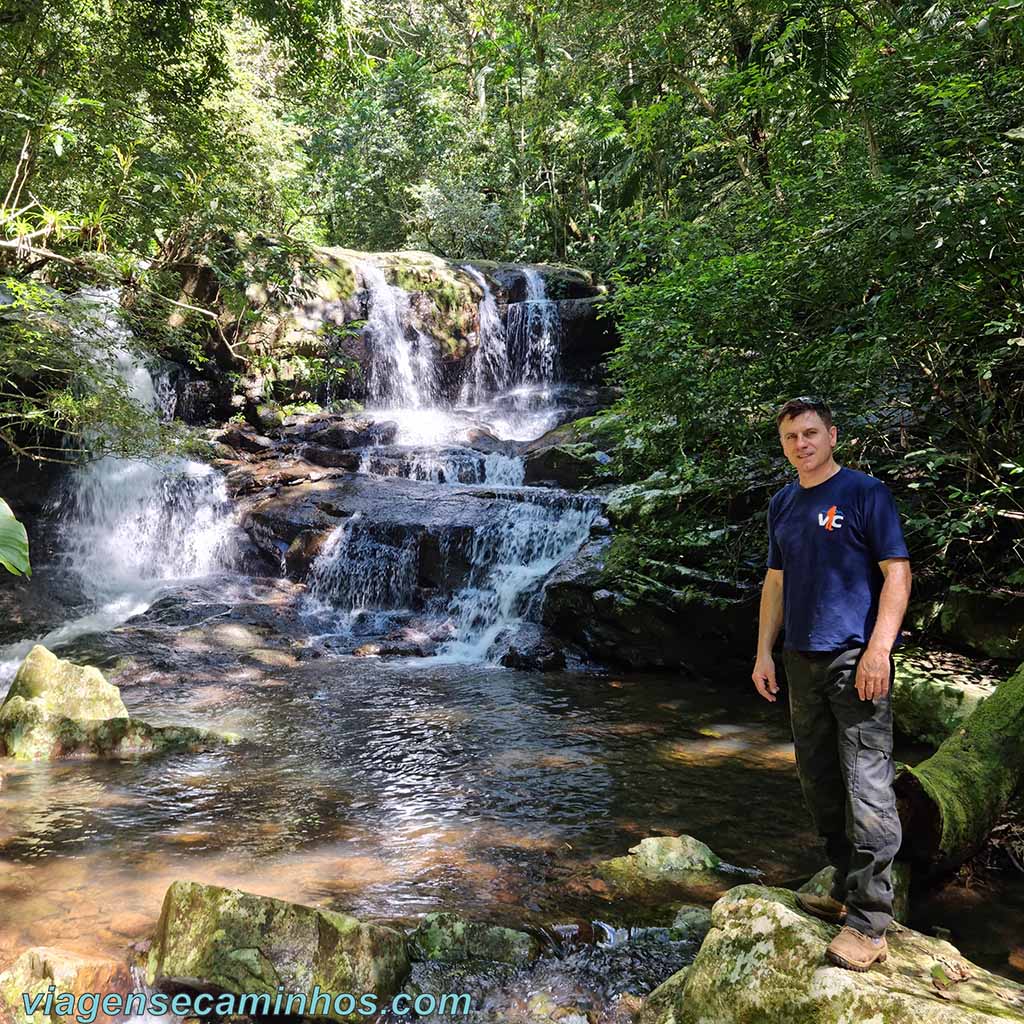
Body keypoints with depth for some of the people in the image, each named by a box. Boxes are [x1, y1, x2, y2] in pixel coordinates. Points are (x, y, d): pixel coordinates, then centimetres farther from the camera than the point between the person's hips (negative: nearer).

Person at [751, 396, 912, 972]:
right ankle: (848, 891, 27)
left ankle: (870, 923, -2)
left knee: (866, 788, -7)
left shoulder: (865, 492, -5)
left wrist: (878, 650, -18)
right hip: (803, 662, 7)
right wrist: (765, 653, 11)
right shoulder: (782, 505, 14)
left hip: (856, 659, -7)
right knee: (820, 784, 12)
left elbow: (897, 572, -9)